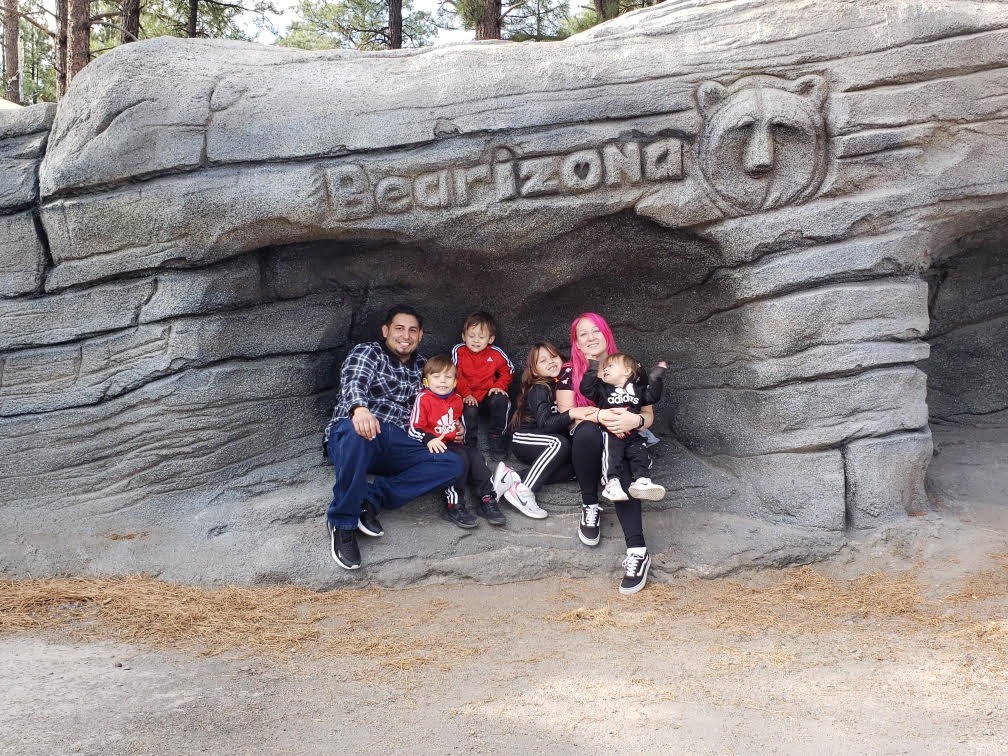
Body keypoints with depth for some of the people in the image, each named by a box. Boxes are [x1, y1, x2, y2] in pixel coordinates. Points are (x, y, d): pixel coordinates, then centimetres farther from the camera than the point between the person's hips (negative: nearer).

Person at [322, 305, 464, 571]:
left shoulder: (421, 367, 25)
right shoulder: (367, 352, 7)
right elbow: (353, 383, -14)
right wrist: (360, 409, -39)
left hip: (396, 445, 5)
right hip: (353, 434, -5)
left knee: (454, 464, -16)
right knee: (358, 432, -42)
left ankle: (372, 498, -21)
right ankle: (342, 523, -28)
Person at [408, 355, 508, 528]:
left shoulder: (456, 399, 14)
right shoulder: (423, 399, -6)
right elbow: (414, 430, -13)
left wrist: (462, 431, 13)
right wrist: (429, 440, -29)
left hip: (455, 443, 6)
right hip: (436, 447, -6)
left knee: (475, 455, -18)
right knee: (460, 458, -30)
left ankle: (487, 499, -14)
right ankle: (454, 505, -29)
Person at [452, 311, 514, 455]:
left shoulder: (496, 354, 1)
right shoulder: (459, 351, -3)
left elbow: (507, 371, 12)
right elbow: (457, 376, -6)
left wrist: (499, 385, -5)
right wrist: (466, 394, -17)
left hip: (489, 396, 2)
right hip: (469, 398, -2)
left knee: (501, 400, -29)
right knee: (470, 411, -34)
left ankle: (497, 436, -11)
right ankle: (470, 442, -12)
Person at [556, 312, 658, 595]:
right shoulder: (570, 372, 6)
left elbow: (649, 415, 4)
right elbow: (565, 413, -9)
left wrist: (634, 420, -21)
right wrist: (601, 415, -25)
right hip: (587, 444, 0)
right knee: (587, 430, -36)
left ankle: (637, 551, -49)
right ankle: (590, 507, -24)